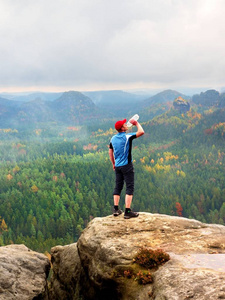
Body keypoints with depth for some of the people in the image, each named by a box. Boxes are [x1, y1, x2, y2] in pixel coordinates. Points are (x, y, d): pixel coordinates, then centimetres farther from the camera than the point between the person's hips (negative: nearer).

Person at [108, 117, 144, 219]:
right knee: (130, 187, -4)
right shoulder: (127, 137, -13)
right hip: (127, 165, -7)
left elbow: (110, 152, 17)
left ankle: (116, 209, 14)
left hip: (117, 166, 7)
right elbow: (141, 132, -19)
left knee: (118, 187, 13)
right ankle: (128, 211, -8)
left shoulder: (113, 138, 8)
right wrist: (136, 123, -2)